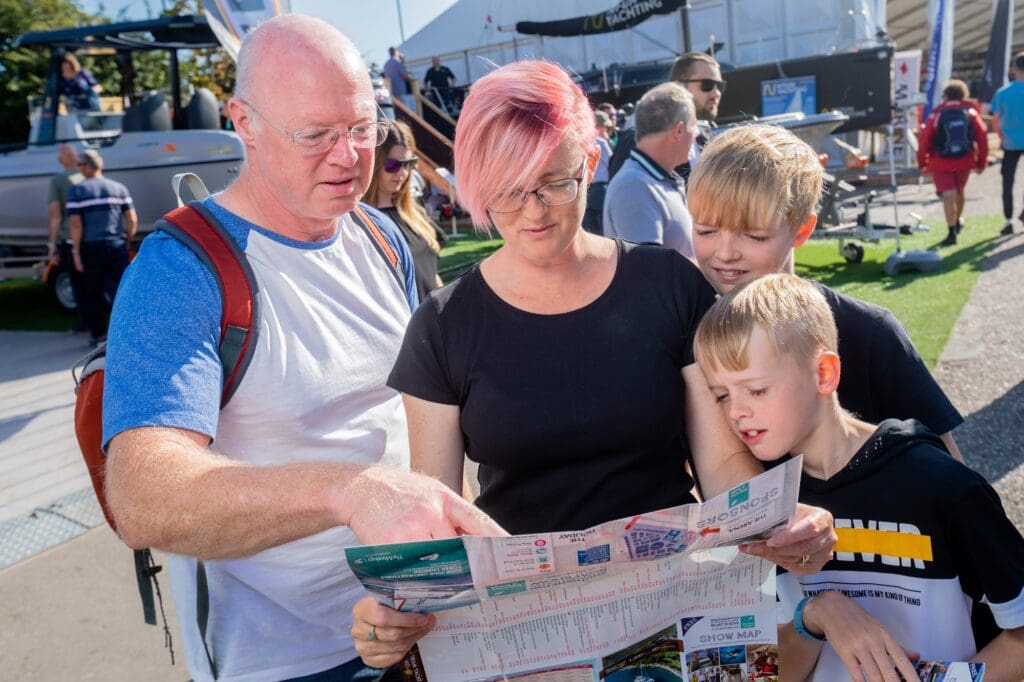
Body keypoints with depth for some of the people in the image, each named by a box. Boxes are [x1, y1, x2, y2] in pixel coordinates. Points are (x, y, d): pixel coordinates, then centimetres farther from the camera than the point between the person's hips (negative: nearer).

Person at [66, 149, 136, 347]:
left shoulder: (76, 190, -1)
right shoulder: (118, 188, 7)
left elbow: (75, 224, -8)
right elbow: (132, 220, 4)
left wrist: (76, 251, -3)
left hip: (91, 248, -2)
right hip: (117, 245, 2)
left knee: (92, 293, 10)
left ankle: (97, 334, 17)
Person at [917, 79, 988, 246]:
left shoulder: (936, 114, -2)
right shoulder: (971, 112, 4)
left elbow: (925, 140, -6)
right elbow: (982, 137, 0)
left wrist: (922, 163, 5)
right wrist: (982, 162, 7)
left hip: (941, 163, -3)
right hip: (965, 161, 3)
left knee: (948, 196, -8)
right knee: (959, 192, 23)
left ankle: (952, 232, -17)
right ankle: (957, 221, 45)